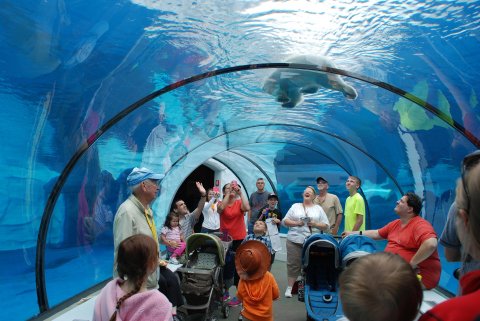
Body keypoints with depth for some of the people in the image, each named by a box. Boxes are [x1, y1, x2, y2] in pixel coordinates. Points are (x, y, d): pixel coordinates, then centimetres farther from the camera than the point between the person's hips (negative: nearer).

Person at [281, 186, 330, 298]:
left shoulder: (318, 209, 12)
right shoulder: (295, 206, 12)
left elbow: (326, 226, 7)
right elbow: (284, 221, 7)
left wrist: (315, 224, -10)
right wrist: (296, 223, -9)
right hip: (295, 240, 0)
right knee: (293, 264, 1)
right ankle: (289, 287, 12)